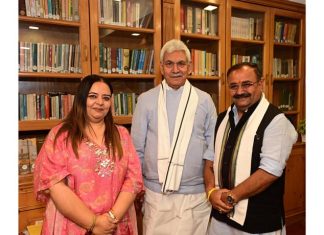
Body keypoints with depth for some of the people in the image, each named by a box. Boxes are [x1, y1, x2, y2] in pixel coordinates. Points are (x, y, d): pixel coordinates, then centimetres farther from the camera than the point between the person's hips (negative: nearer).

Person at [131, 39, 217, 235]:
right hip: (156, 193, 0)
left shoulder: (204, 100, 1)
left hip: (196, 194, 1)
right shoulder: (146, 100, -2)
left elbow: (213, 146, 4)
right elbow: (137, 148, 2)